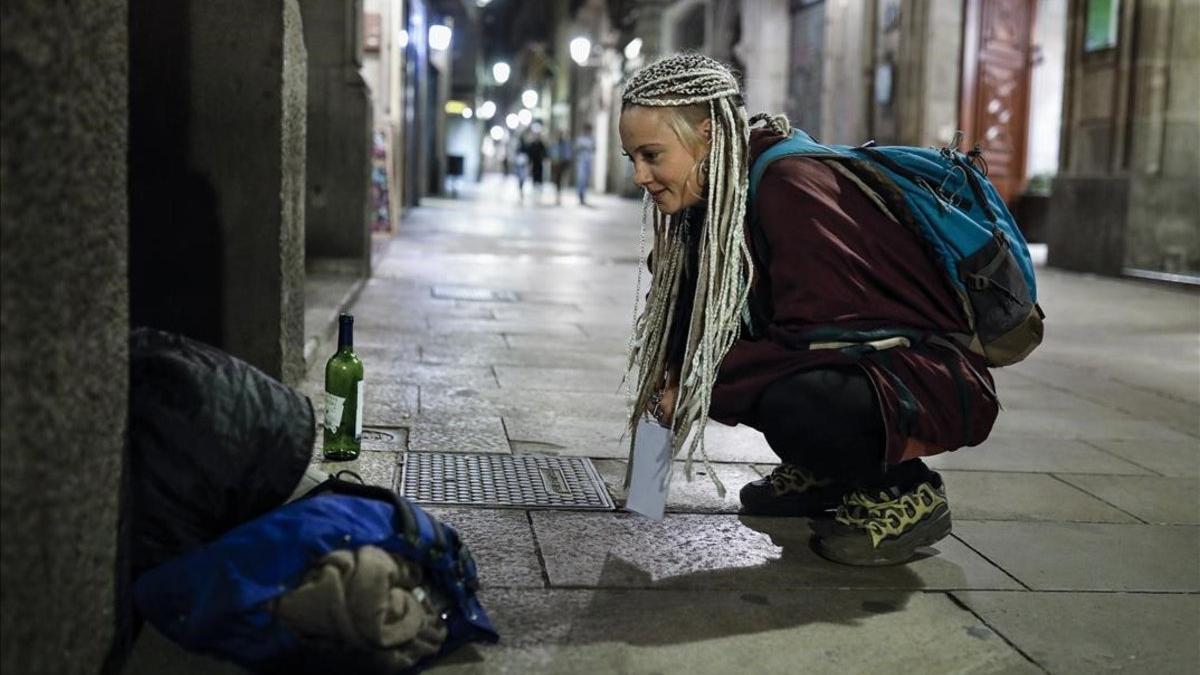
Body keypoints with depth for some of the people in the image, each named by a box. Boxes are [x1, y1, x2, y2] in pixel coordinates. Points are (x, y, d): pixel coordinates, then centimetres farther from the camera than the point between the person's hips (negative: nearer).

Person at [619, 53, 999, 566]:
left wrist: (699, 390, -19)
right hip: (849, 363, 9)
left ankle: (905, 489, -6)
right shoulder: (725, 193, 3)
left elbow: (813, 335, -27)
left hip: (934, 378, -9)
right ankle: (825, 473, 14)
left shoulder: (791, 186, -23)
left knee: (793, 406, -36)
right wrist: (675, 378, -10)